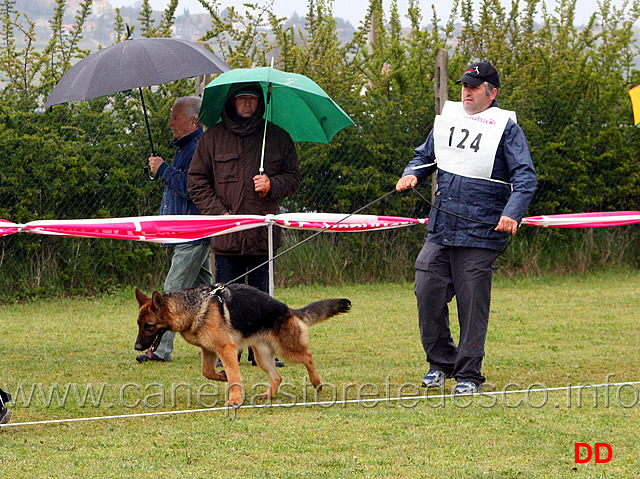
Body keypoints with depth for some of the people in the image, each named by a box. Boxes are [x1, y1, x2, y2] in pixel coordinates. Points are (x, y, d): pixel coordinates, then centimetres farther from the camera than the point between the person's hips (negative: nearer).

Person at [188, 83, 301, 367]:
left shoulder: (278, 138, 10)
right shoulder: (213, 137, 7)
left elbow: (293, 177, 14)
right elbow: (197, 181, 7)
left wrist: (271, 185, -8)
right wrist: (219, 212, -5)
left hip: (264, 233, 1)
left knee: (262, 295, 3)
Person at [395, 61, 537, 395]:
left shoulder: (505, 127, -2)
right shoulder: (447, 118, 13)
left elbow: (525, 177, -8)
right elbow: (425, 155, 27)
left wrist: (512, 214, -23)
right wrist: (411, 175, 5)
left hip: (480, 233, -5)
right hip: (440, 229, 5)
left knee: (472, 302, -3)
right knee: (428, 292, 0)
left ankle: (468, 373, 8)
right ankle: (440, 362, 18)